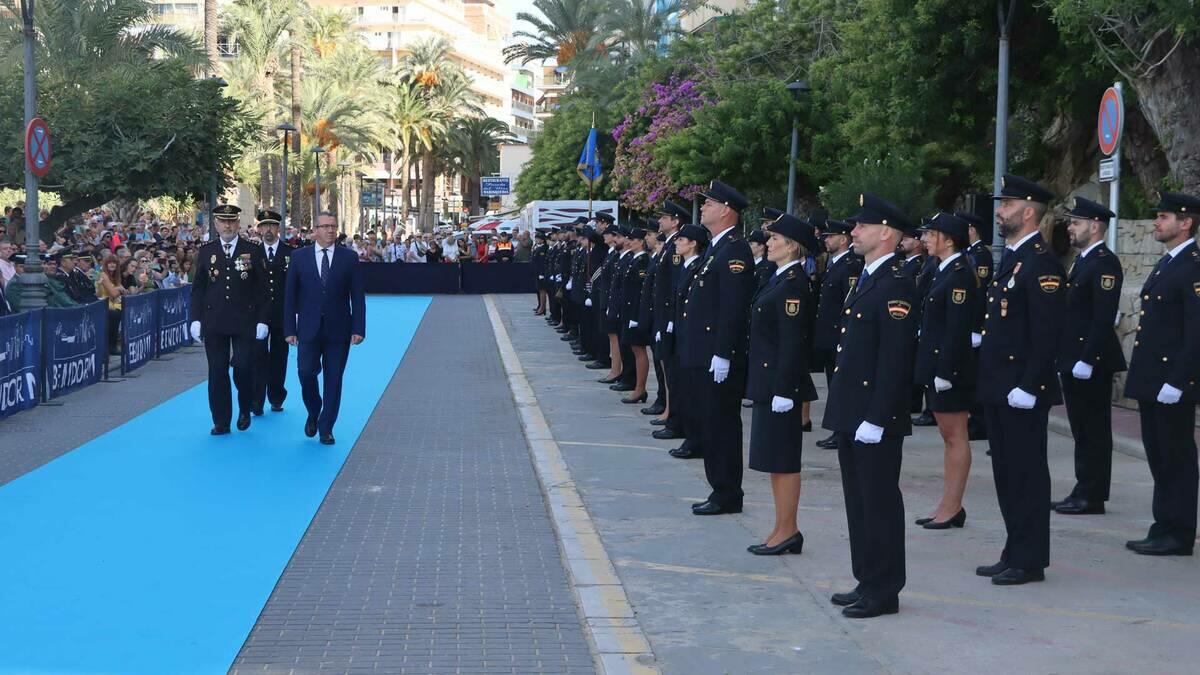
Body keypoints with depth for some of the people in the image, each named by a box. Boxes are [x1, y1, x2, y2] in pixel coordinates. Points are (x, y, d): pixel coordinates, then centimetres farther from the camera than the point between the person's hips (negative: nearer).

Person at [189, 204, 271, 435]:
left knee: (243, 368, -8)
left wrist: (262, 320, -5)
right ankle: (221, 421, 10)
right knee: (217, 372, 2)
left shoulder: (253, 251, 2)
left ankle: (245, 410, 18)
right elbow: (198, 288, 8)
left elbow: (262, 289, 1)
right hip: (214, 322, 2)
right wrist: (196, 319, 0)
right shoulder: (206, 251, 7)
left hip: (244, 321, -2)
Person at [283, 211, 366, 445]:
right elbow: (290, 295, 4)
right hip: (308, 329, 0)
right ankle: (313, 413, 19)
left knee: (333, 379, 3)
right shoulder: (299, 256, 3)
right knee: (306, 372, -9)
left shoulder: (349, 257, 2)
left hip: (338, 329, 0)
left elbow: (358, 296, 2)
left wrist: (358, 328, -5)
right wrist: (290, 328, -1)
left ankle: (326, 428, 13)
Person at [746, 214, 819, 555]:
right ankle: (784, 530, 20)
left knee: (782, 460, -3)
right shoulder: (780, 279, 14)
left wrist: (783, 390, -22)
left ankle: (787, 531, 4)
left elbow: (792, 341, -21)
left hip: (780, 380, -10)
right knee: (776, 459, 13)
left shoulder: (793, 284, -16)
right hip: (768, 381, 10)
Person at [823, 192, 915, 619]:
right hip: (851, 413, 10)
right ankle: (867, 582, 25)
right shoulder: (865, 280, 15)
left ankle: (884, 591, 7)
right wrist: (845, 412, 17)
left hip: (875, 419, -10)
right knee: (859, 501, 15)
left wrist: (876, 419, -23)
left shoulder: (895, 286, -15)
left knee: (880, 503, -1)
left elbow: (895, 359, -21)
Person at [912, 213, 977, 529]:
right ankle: (948, 506, 20)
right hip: (935, 366, 10)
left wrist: (945, 372, -22)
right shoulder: (943, 272, 15)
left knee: (955, 437, -2)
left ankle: (953, 508, 4)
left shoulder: (960, 274, -15)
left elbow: (957, 328, -21)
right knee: (949, 437, 13)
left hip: (950, 367, -10)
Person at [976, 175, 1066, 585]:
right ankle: (1014, 555, 23)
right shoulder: (1011, 258, 16)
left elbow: (1047, 333, -20)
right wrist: (991, 381, 16)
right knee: (1007, 474, 14)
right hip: (999, 389, 10)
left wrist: (1027, 387, -22)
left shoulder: (1041, 262, -14)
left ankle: (1029, 561, 6)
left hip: (1023, 392, -10)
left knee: (1027, 475, -2)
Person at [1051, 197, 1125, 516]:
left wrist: (1087, 359, -23)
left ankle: (1092, 496, 3)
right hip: (1073, 360, 10)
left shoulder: (1105, 263, -13)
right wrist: (1065, 358, 16)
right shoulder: (1081, 261, 17)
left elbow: (1104, 317, -21)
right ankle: (1084, 492, 19)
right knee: (1082, 430, 13)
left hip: (1091, 362, -10)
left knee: (1094, 430, -2)